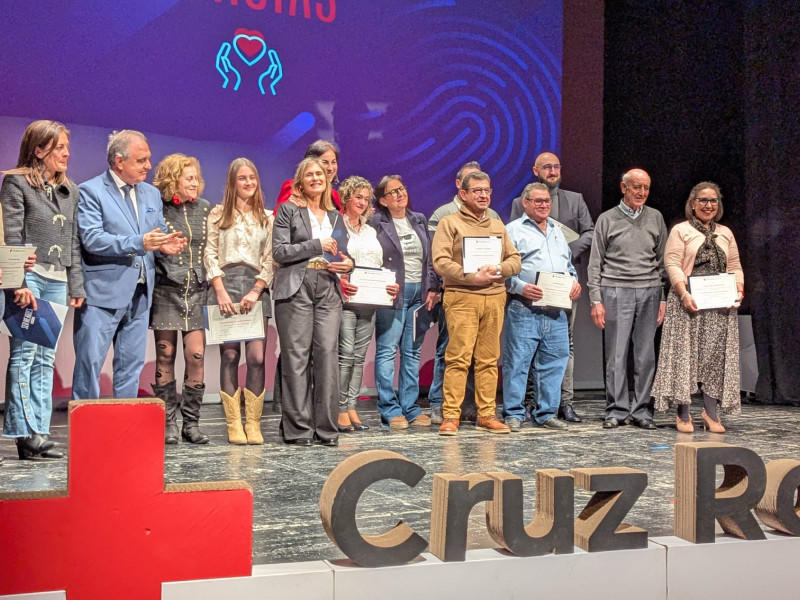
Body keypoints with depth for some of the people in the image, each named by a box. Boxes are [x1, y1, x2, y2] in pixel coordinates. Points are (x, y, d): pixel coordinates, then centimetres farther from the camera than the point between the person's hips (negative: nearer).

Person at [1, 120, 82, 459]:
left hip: (58, 281, 6)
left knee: (46, 358, 6)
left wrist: (76, 287, 12)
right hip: (29, 277, -6)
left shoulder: (69, 190, 17)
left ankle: (40, 433, 9)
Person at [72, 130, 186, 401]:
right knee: (89, 364, -3)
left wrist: (165, 244, -6)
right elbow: (92, 239, -17)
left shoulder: (152, 194, 15)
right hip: (102, 294, -6)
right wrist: (139, 242, -26)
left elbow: (158, 233, 19)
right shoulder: (90, 191, -6)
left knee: (131, 367, 11)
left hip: (140, 295, 6)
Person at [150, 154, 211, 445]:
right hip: (166, 290, -3)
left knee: (196, 356, -3)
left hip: (197, 290, 3)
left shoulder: (204, 208, 11)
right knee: (165, 356, 1)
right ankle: (168, 423, 9)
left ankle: (191, 422, 6)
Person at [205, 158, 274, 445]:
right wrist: (220, 291, -8)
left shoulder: (267, 217, 15)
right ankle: (234, 424, -1)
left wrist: (256, 291, -5)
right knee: (230, 355, -4)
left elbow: (270, 259, 9)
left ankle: (253, 423, -3)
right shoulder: (218, 214, 11)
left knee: (256, 356, -9)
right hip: (226, 284, -1)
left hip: (256, 288, 1)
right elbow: (210, 254, 5)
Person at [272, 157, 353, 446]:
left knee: (328, 354, -4)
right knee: (296, 356, -5)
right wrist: (316, 245, -9)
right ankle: (298, 427, 1)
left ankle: (326, 427, 2)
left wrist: (348, 264, 4)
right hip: (297, 288, -4)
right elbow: (279, 251, -4)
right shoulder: (288, 210, 6)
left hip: (328, 289, 4)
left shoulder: (334, 215, 20)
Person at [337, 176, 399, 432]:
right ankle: (340, 410, -5)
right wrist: (338, 281, -22)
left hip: (370, 302, 6)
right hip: (344, 298, -6)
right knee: (345, 354, -10)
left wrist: (392, 285, 5)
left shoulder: (370, 231, 21)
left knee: (359, 356, 6)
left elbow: (381, 266, 22)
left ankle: (351, 406, 10)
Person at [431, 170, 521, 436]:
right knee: (459, 358, -9)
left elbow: (515, 260, 17)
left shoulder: (498, 226, 21)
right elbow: (441, 262, -8)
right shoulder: (450, 223, 3)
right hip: (462, 297, -5)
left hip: (495, 297, 5)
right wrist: (472, 277, -15)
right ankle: (450, 416, -5)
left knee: (489, 359, 5)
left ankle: (487, 414, 11)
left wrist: (498, 270, -5)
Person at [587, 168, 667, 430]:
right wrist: (596, 300, -3)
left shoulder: (655, 218, 13)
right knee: (616, 354, -3)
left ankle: (642, 410, 9)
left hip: (649, 292, 2)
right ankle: (616, 410, 5)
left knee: (646, 354, 2)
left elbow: (663, 260, 14)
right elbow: (595, 263, 5)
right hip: (616, 291, -2)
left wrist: (663, 298, 7)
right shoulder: (607, 220, 7)